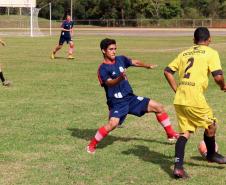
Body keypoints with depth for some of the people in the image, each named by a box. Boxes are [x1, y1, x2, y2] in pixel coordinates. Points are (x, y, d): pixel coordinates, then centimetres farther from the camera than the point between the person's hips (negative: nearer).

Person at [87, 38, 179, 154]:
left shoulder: (120, 59, 7)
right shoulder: (103, 68, -12)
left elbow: (134, 62, 23)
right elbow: (109, 83, -29)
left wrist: (147, 66, 10)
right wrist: (120, 78, -46)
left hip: (130, 97, 7)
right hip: (117, 102, -7)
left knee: (158, 107, 4)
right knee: (113, 123, -31)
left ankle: (171, 134, 21)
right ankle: (92, 145, -11)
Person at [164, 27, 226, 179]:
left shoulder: (184, 53, 19)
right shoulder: (211, 53, 3)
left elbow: (168, 71, 15)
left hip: (179, 98, 6)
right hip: (195, 97, -6)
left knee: (185, 132, 9)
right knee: (210, 125, 18)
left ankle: (178, 166, -2)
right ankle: (211, 155, 37)